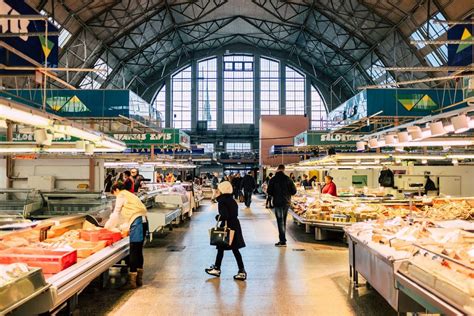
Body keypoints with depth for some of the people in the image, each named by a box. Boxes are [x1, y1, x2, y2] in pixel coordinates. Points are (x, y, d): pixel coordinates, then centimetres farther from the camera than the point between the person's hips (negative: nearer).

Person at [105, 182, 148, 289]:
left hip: (137, 223, -9)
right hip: (143, 221, 9)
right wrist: (122, 226, 31)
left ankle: (132, 281, -3)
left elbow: (116, 214, 0)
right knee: (139, 251, 13)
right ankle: (139, 279, 20)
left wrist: (107, 227, 10)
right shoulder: (129, 195, 26)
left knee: (133, 252, -6)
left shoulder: (121, 196, 0)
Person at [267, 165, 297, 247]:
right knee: (283, 221, 15)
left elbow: (269, 191, -8)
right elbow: (294, 191, -3)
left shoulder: (273, 179, -8)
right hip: (286, 202, 3)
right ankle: (283, 239, 20)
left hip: (277, 202, -3)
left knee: (280, 221, -2)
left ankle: (283, 241, -4)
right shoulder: (288, 179, -3)